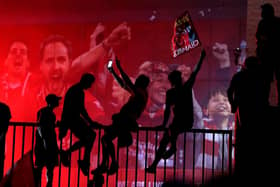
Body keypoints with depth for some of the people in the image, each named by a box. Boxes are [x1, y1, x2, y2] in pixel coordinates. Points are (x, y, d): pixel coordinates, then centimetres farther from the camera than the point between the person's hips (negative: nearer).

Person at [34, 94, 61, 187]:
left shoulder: (51, 113, 18)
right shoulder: (43, 112, -9)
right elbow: (39, 126, -17)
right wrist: (44, 139, -24)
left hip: (51, 142, 9)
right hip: (43, 142, -9)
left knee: (51, 166, 7)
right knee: (40, 165, -8)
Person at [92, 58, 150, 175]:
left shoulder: (141, 93, -7)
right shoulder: (138, 92, 20)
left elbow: (127, 83, -20)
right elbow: (123, 84, 26)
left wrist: (119, 67, -17)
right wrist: (112, 71, 25)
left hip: (126, 122, -10)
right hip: (124, 121, 10)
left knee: (106, 138, -18)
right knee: (106, 138, 10)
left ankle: (114, 163, -13)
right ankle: (104, 165, 10)